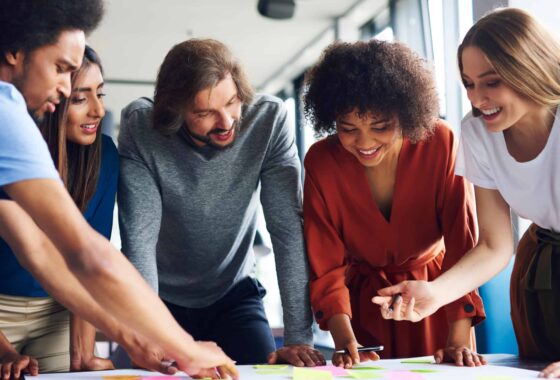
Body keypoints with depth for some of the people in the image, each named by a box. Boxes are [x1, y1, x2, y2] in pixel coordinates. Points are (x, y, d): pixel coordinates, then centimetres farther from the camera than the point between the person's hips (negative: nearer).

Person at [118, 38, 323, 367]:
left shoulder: (269, 119, -21)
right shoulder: (141, 128, -22)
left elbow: (289, 229, -23)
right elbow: (139, 237, -26)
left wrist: (299, 337, -28)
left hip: (234, 294, 1)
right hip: (163, 300, 0)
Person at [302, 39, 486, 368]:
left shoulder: (441, 144, -22)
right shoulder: (321, 161, -18)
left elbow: (463, 243, -21)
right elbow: (325, 266, -17)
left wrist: (459, 339, -29)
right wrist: (346, 341, -31)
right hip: (365, 303, 1)